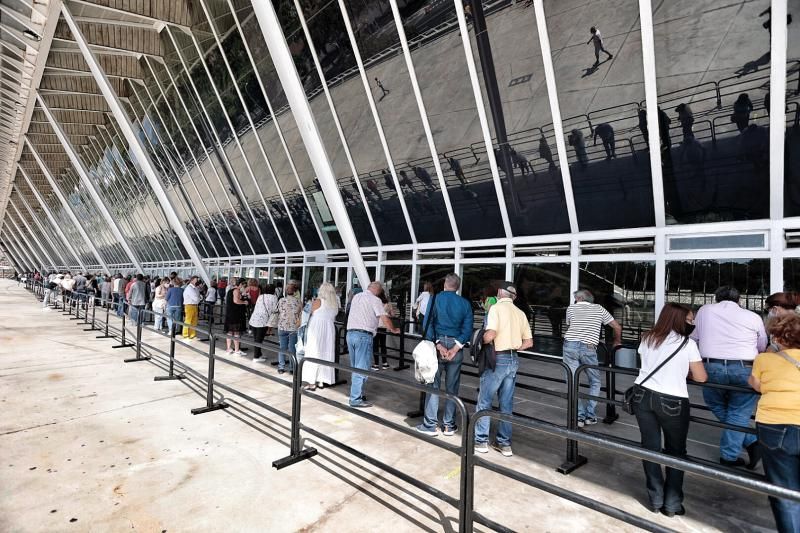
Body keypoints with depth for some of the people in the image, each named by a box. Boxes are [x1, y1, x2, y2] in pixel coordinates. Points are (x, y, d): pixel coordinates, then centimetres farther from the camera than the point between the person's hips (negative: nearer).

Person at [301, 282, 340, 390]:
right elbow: (333, 317, 7)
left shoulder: (317, 301, -7)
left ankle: (312, 382, 2)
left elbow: (312, 314, 2)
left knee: (313, 354, 1)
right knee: (326, 355, 11)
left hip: (316, 330, -4)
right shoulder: (335, 304, 4)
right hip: (330, 330, 5)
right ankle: (321, 380, 18)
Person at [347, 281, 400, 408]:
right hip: (363, 335, -8)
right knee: (361, 368, -2)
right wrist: (393, 330, 9)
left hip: (350, 332, 8)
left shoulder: (356, 296, 16)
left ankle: (356, 393, 24)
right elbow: (385, 319, -9)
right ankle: (356, 399, 1)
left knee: (355, 367, 17)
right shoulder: (375, 300, -5)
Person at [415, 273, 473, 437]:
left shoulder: (435, 299, -2)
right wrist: (455, 348, -11)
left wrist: (438, 345, -12)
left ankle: (430, 425, 10)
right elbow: (468, 329, -7)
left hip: (438, 344, -2)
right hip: (456, 346, 2)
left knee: (433, 385, 7)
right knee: (452, 387, 11)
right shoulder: (465, 303, 2)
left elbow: (427, 324, -10)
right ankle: (449, 425, 19)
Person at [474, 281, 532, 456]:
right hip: (513, 360, 6)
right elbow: (529, 342, 9)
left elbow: (490, 334, -22)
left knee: (484, 401, 7)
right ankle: (504, 443, 20)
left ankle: (481, 441, 13)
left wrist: (481, 340, -2)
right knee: (506, 403, 13)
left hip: (498, 359, -6)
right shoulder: (520, 313, 9)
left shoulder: (496, 308, -9)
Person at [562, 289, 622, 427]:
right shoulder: (599, 309, 15)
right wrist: (617, 341, 34)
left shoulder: (571, 308, 15)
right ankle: (589, 415, 16)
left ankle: (579, 416, 6)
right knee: (595, 382, 18)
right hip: (588, 348, 0)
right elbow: (617, 327, 18)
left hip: (570, 346, 0)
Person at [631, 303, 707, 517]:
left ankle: (656, 499, 24)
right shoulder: (688, 343, -7)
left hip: (643, 396, 3)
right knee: (676, 452, 15)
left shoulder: (647, 339, 6)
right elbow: (701, 377, -1)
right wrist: (684, 370, 18)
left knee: (650, 447, 12)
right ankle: (672, 504, 23)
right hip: (672, 402, -3)